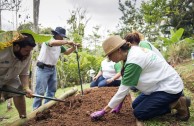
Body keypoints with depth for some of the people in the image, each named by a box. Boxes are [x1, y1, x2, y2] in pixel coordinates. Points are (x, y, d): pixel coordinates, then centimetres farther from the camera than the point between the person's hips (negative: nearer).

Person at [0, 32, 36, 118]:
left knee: (19, 94, -1)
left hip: (11, 77, 4)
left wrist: (26, 88, -25)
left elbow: (24, 74, -13)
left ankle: (23, 118, 14)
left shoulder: (27, 55, -22)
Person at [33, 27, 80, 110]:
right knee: (40, 91, -7)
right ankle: (36, 110, 1)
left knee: (52, 89, 13)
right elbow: (53, 43, -38)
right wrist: (67, 42, -35)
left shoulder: (60, 45, 11)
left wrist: (73, 47, 4)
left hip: (53, 69, 9)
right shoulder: (48, 40, -14)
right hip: (43, 68, -9)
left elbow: (67, 52, 22)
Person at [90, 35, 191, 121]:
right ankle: (171, 100, 14)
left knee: (138, 113, -9)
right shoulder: (131, 52, 0)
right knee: (135, 105, 12)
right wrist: (119, 103, 5)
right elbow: (125, 82, 4)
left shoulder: (134, 60, -28)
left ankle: (176, 104, -3)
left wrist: (103, 111, -19)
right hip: (160, 85, 9)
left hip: (169, 87, -9)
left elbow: (123, 89, -25)